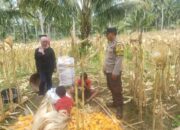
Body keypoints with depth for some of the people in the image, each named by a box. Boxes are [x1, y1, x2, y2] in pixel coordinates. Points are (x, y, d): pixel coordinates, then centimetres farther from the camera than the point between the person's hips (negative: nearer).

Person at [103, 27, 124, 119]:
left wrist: (115, 72, -22)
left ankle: (119, 108, 10)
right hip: (108, 71, 9)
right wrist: (105, 67, 17)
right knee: (111, 88, 19)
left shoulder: (118, 45, -18)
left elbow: (119, 60, -22)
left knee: (117, 90, 0)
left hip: (114, 72, -9)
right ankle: (115, 103, 35)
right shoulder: (109, 44, 9)